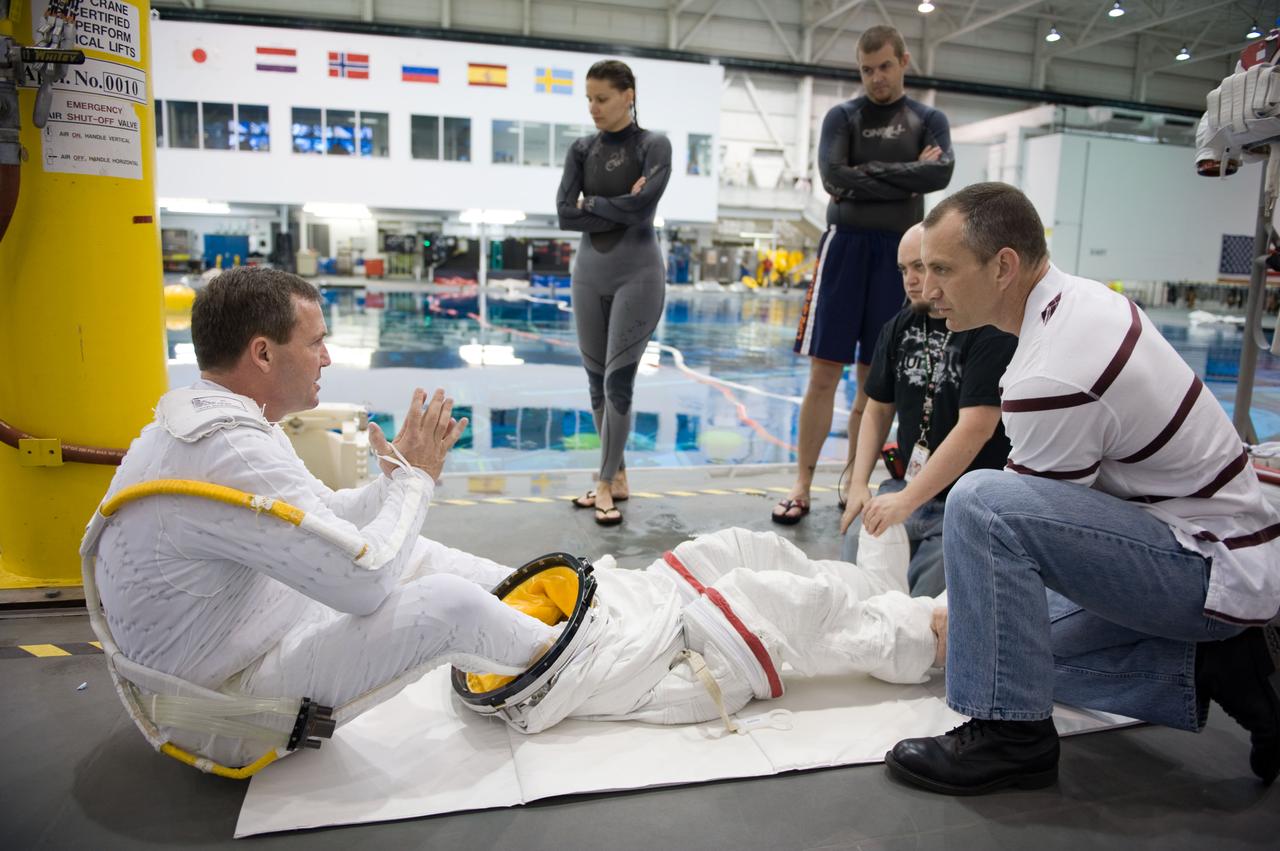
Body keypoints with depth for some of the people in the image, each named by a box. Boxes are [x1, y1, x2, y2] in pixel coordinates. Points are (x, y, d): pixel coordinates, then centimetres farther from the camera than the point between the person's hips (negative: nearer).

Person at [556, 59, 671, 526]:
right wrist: (617, 210, -11)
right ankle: (617, 475, 19)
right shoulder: (582, 149, 8)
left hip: (637, 273, -4)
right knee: (597, 382, 7)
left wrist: (592, 203, -5)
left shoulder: (653, 145, -2)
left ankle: (605, 483, 2)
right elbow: (565, 213, -4)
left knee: (618, 382, -7)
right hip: (589, 272, 5)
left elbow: (641, 207, -17)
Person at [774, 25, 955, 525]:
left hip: (898, 252, 2)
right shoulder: (843, 116, 7)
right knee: (824, 374, -6)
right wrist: (907, 178, -8)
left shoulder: (929, 120, 11)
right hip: (846, 245, -1)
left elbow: (941, 173, -9)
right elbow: (834, 178, -11)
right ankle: (803, 485, 0)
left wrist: (867, 174, -10)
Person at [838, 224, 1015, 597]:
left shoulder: (992, 330, -14)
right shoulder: (899, 327, 9)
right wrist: (858, 485, 1)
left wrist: (906, 500, -25)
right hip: (907, 485, 6)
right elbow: (878, 410, 15)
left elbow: (975, 428, -23)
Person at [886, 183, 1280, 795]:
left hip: (1214, 569, -10)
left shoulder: (1050, 376, -29)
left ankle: (1009, 734, -17)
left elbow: (1007, 513, -16)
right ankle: (1216, 667, 12)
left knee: (979, 503, -30)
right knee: (1019, 636, 18)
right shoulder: (1083, 297, 2)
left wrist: (958, 618, 1)